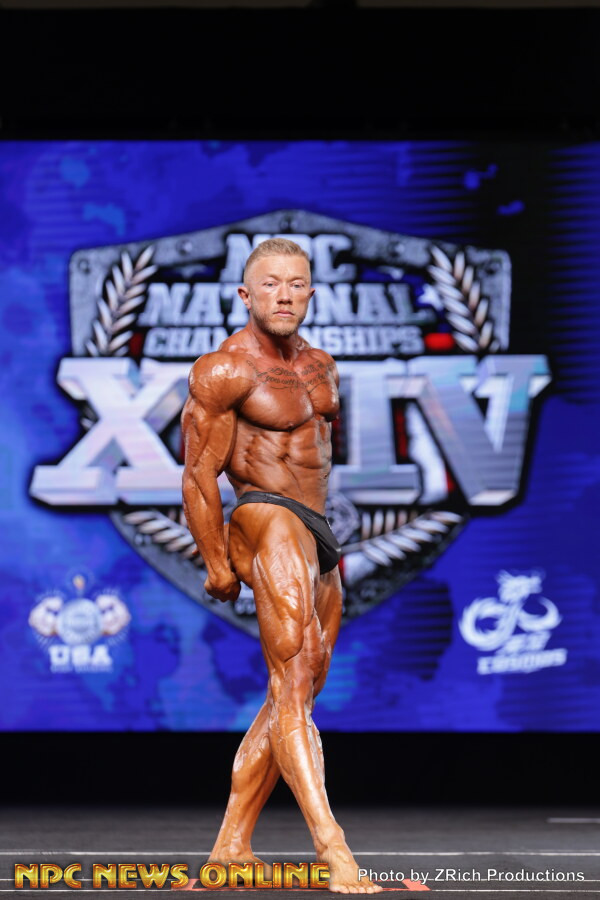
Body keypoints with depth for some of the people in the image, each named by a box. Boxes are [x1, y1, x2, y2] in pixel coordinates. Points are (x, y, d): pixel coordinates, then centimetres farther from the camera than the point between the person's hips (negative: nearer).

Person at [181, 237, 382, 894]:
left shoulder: (320, 366, 15)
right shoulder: (224, 370, -10)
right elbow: (199, 475, -11)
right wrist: (218, 562, -12)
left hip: (316, 537, 9)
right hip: (268, 522, -9)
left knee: (292, 699, 11)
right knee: (292, 688, -18)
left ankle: (230, 847, 17)